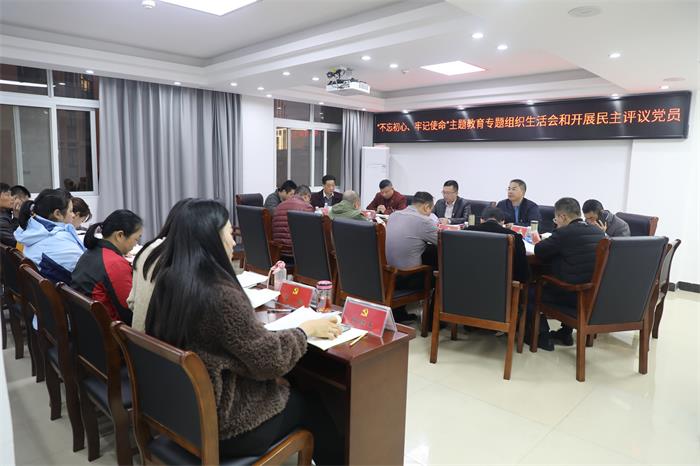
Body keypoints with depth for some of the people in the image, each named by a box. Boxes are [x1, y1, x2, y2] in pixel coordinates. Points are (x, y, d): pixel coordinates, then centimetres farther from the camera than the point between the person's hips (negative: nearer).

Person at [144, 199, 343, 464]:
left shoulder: (168, 280, -5)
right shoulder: (221, 295, -31)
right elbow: (271, 360, -21)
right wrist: (307, 329, -7)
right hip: (223, 424, -8)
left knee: (293, 389, 23)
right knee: (312, 403, 15)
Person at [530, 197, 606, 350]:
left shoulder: (564, 233, -17)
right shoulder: (598, 232, 5)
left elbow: (538, 251, -7)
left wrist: (544, 242, 13)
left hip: (575, 296, -7)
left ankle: (543, 337, 14)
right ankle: (565, 334, 37)